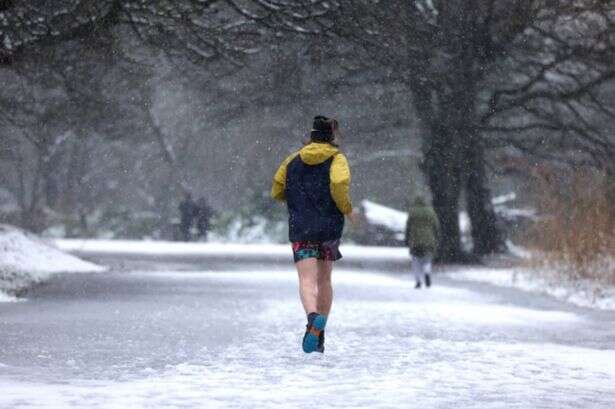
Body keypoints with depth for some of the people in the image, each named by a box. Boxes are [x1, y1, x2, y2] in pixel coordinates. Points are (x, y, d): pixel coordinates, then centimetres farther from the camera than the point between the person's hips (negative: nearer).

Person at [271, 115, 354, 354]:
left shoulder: (293, 161, 11)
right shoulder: (337, 159, 0)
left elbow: (276, 192, 15)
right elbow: (339, 185, -19)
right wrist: (347, 210, -3)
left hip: (300, 229, 0)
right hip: (329, 227, 0)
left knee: (307, 279, -12)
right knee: (324, 280, 16)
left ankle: (313, 317, -41)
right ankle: (319, 334, 15)